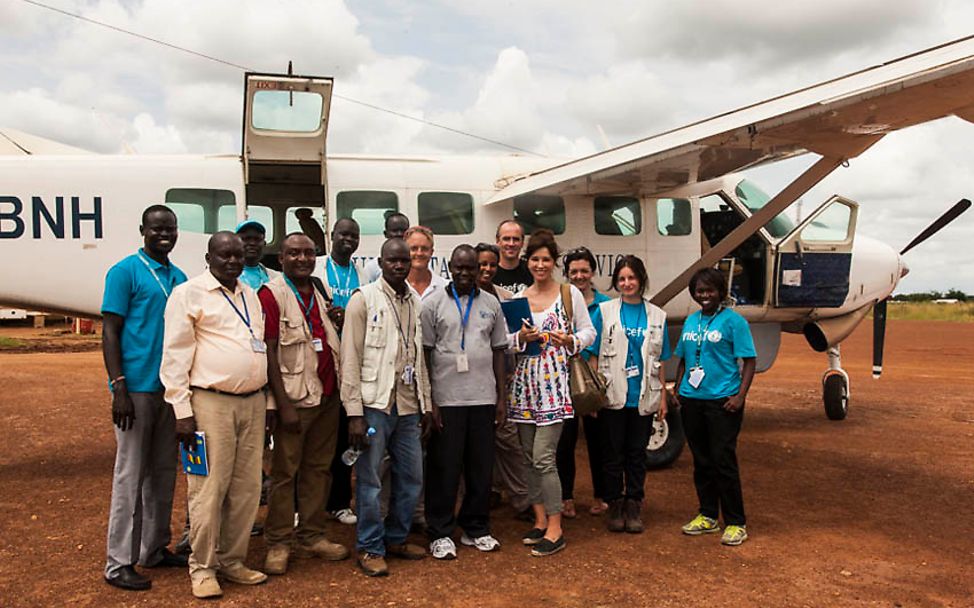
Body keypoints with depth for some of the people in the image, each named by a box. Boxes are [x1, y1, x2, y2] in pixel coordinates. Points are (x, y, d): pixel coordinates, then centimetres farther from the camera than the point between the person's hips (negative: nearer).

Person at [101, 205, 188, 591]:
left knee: (163, 473, 12)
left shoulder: (179, 278, 12)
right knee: (131, 475, -2)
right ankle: (119, 563, 8)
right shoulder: (125, 272, -5)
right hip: (137, 388, -6)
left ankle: (155, 549, 24)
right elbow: (110, 332, -9)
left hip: (172, 388, 6)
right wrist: (119, 388, -16)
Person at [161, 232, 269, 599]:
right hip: (211, 403, -6)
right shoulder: (189, 294, -4)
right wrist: (182, 412, -12)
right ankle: (202, 567, 12)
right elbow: (175, 356, -8)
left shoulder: (251, 295, 17)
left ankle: (232, 560, 22)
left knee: (247, 488, 9)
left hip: (253, 403, 6)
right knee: (209, 488, -3)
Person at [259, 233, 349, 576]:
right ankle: (278, 543, 12)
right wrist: (284, 404, -16)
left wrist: (340, 319, 5)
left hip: (327, 396, 7)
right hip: (295, 399, -6)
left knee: (318, 469, 12)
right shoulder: (271, 295, -7)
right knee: (284, 472, 0)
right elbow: (268, 353, -13)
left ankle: (311, 537, 23)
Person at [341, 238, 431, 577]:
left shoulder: (415, 303, 11)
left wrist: (426, 404, 14)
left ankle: (396, 538, 29)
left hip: (407, 407, 6)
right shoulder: (363, 299, -5)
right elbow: (350, 358, -9)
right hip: (375, 405, -5)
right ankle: (370, 547, 17)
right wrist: (354, 413, -14)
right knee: (370, 480, 2)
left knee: (412, 477, 11)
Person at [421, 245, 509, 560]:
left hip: (483, 398, 3)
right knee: (445, 467, 3)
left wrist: (501, 396, 8)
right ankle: (440, 533, 14)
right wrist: (428, 400, -6)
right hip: (446, 398, -3)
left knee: (481, 466, 9)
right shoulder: (434, 303, 0)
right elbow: (424, 353, -1)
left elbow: (499, 351, 13)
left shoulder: (490, 303, 10)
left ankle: (476, 529, 23)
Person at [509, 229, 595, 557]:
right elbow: (506, 340, 13)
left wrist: (570, 341, -14)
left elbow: (588, 331, 6)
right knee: (529, 456, 8)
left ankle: (555, 529, 1)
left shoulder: (570, 293, 2)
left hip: (554, 382, -4)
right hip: (524, 382, 5)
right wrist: (521, 338, -8)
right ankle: (540, 520, 21)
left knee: (543, 457, -10)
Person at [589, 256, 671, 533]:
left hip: (643, 398, 2)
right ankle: (614, 505, 19)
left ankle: (634, 506, 20)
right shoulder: (604, 311, 1)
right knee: (613, 453, 6)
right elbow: (594, 355, 0)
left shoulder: (656, 315, 7)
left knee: (637, 453, 9)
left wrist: (663, 396, 8)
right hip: (612, 396, -1)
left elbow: (659, 361, 10)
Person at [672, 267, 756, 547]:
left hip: (722, 401, -6)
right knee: (701, 461, 13)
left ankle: (736, 523, 7)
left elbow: (749, 361, -7)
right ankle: (707, 516, 25)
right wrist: (677, 389, 13)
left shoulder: (733, 320, -5)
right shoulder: (690, 321, 13)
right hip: (692, 400, 6)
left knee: (723, 461, -4)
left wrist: (740, 395, -16)